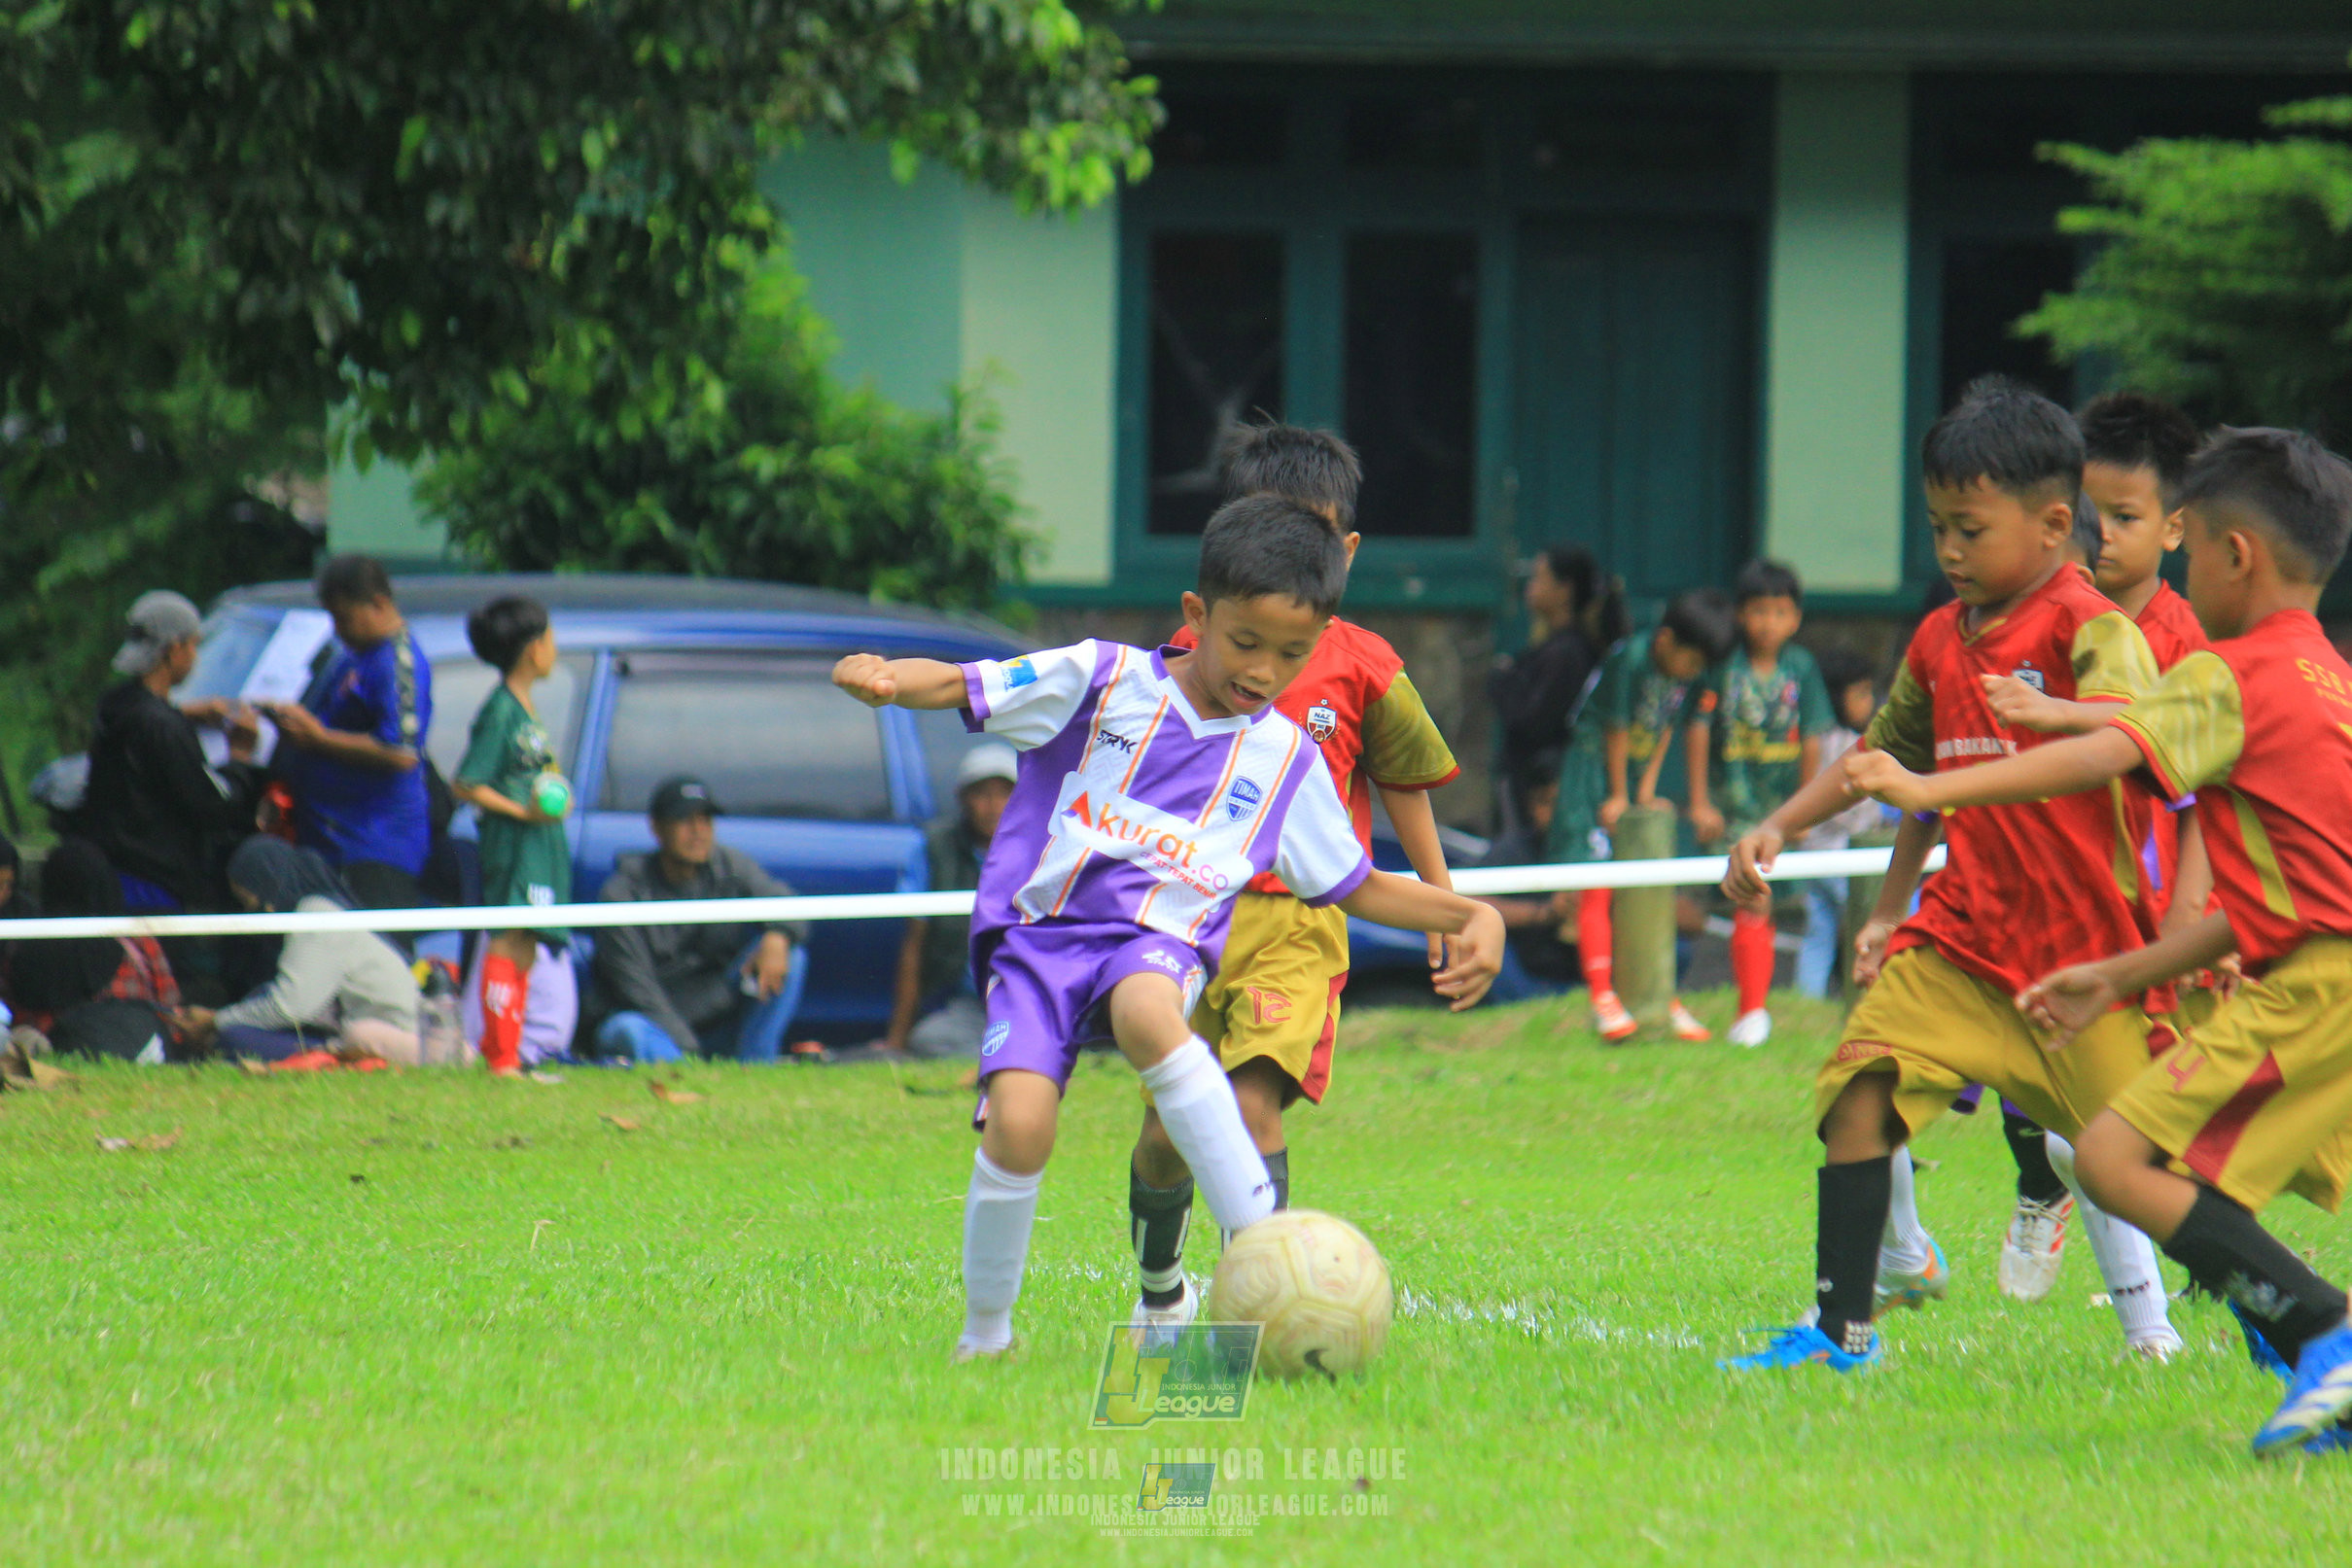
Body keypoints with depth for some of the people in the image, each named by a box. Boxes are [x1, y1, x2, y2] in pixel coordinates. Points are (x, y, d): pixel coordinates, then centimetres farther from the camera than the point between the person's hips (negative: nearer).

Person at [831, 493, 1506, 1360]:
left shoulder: (1287, 760, 12)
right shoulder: (1101, 682, 2)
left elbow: (1358, 887, 24)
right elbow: (958, 687, -2)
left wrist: (1472, 914, 10)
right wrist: (880, 677, -24)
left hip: (1162, 943, 1)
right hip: (1040, 931, -1)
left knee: (1146, 1014, -38)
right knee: (1019, 1127, -24)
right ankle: (984, 1333, 2)